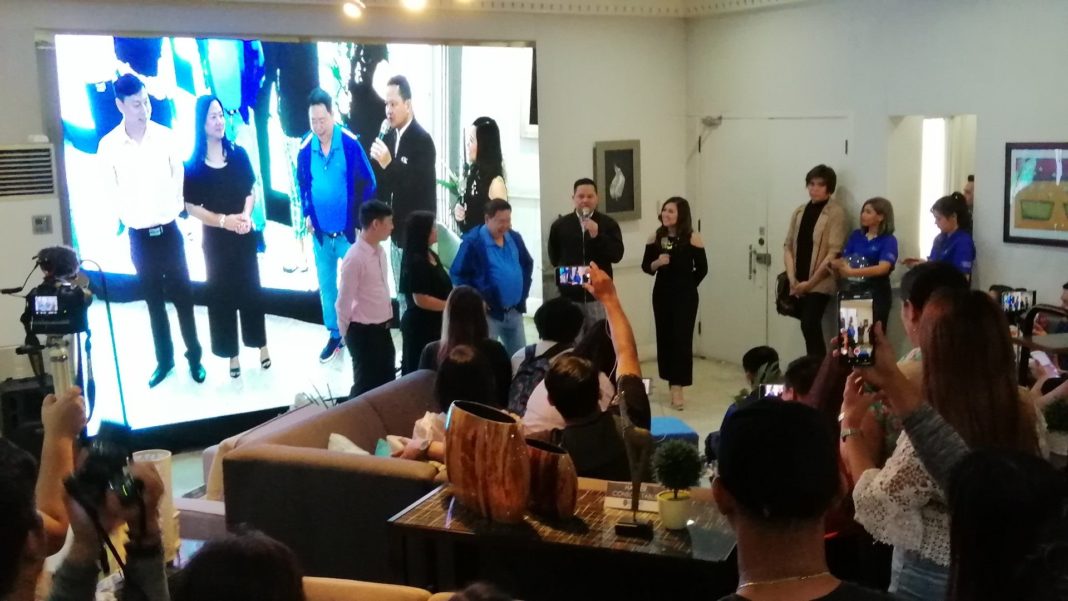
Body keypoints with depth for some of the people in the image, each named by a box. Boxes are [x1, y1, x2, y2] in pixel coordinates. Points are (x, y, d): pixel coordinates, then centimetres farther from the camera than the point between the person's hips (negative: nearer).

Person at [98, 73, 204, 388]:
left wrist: (177, 205, -1)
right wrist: (123, 216, 1)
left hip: (169, 231, 0)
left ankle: (194, 356, 21)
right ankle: (164, 359, 25)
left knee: (182, 296, 7)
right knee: (154, 301, 12)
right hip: (138, 236, 0)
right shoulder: (108, 145, -9)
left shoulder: (165, 136, -8)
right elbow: (112, 189, 3)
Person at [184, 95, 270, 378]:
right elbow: (191, 206, -6)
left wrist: (246, 215, -15)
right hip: (216, 238, -2)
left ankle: (260, 343, 24)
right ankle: (231, 353, 18)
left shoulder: (238, 155, -1)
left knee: (250, 288, 10)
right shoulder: (193, 165, -8)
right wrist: (223, 220, -18)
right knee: (221, 293, 6)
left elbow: (250, 191, 4)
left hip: (244, 234, 2)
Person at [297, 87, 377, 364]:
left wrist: (362, 221, -9)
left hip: (348, 230, -3)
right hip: (320, 232, 4)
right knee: (326, 286, 15)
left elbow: (368, 183, -9)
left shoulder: (350, 143, -16)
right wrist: (306, 214, 3)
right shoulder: (305, 148, -6)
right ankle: (334, 335, 30)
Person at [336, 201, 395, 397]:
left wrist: (387, 318, 13)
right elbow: (344, 300, -17)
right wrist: (346, 331, -7)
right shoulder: (355, 258, -22)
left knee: (387, 381, 18)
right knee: (366, 384, 4)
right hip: (363, 331, -8)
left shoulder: (380, 251, 4)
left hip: (382, 328, 8)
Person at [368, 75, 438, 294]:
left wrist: (389, 164, -31)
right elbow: (384, 184, 13)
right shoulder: (389, 136, 7)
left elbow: (418, 187, -22)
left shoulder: (422, 140, -15)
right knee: (402, 295, 14)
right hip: (396, 231, 7)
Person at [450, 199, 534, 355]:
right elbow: (458, 274, -12)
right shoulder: (472, 242, -14)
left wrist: (524, 291, 11)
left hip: (514, 311, 6)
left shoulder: (515, 238, 6)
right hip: (488, 312, -6)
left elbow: (527, 264, 21)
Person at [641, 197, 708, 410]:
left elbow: (702, 268, -1)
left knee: (681, 339, -6)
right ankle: (672, 383, 20)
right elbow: (646, 266, 4)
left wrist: (687, 286, 8)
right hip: (661, 294, 4)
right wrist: (657, 263, -16)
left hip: (685, 296, -4)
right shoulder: (656, 237, 2)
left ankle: (677, 388, -7)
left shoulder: (692, 238, -8)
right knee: (665, 338, 7)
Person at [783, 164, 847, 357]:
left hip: (820, 282, -5)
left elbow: (833, 252, -12)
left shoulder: (836, 213, -6)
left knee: (809, 324, -16)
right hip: (800, 283, 5)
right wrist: (792, 278, -4)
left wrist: (811, 281, -13)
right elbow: (788, 246, 9)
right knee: (810, 325, 7)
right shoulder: (800, 212, 11)